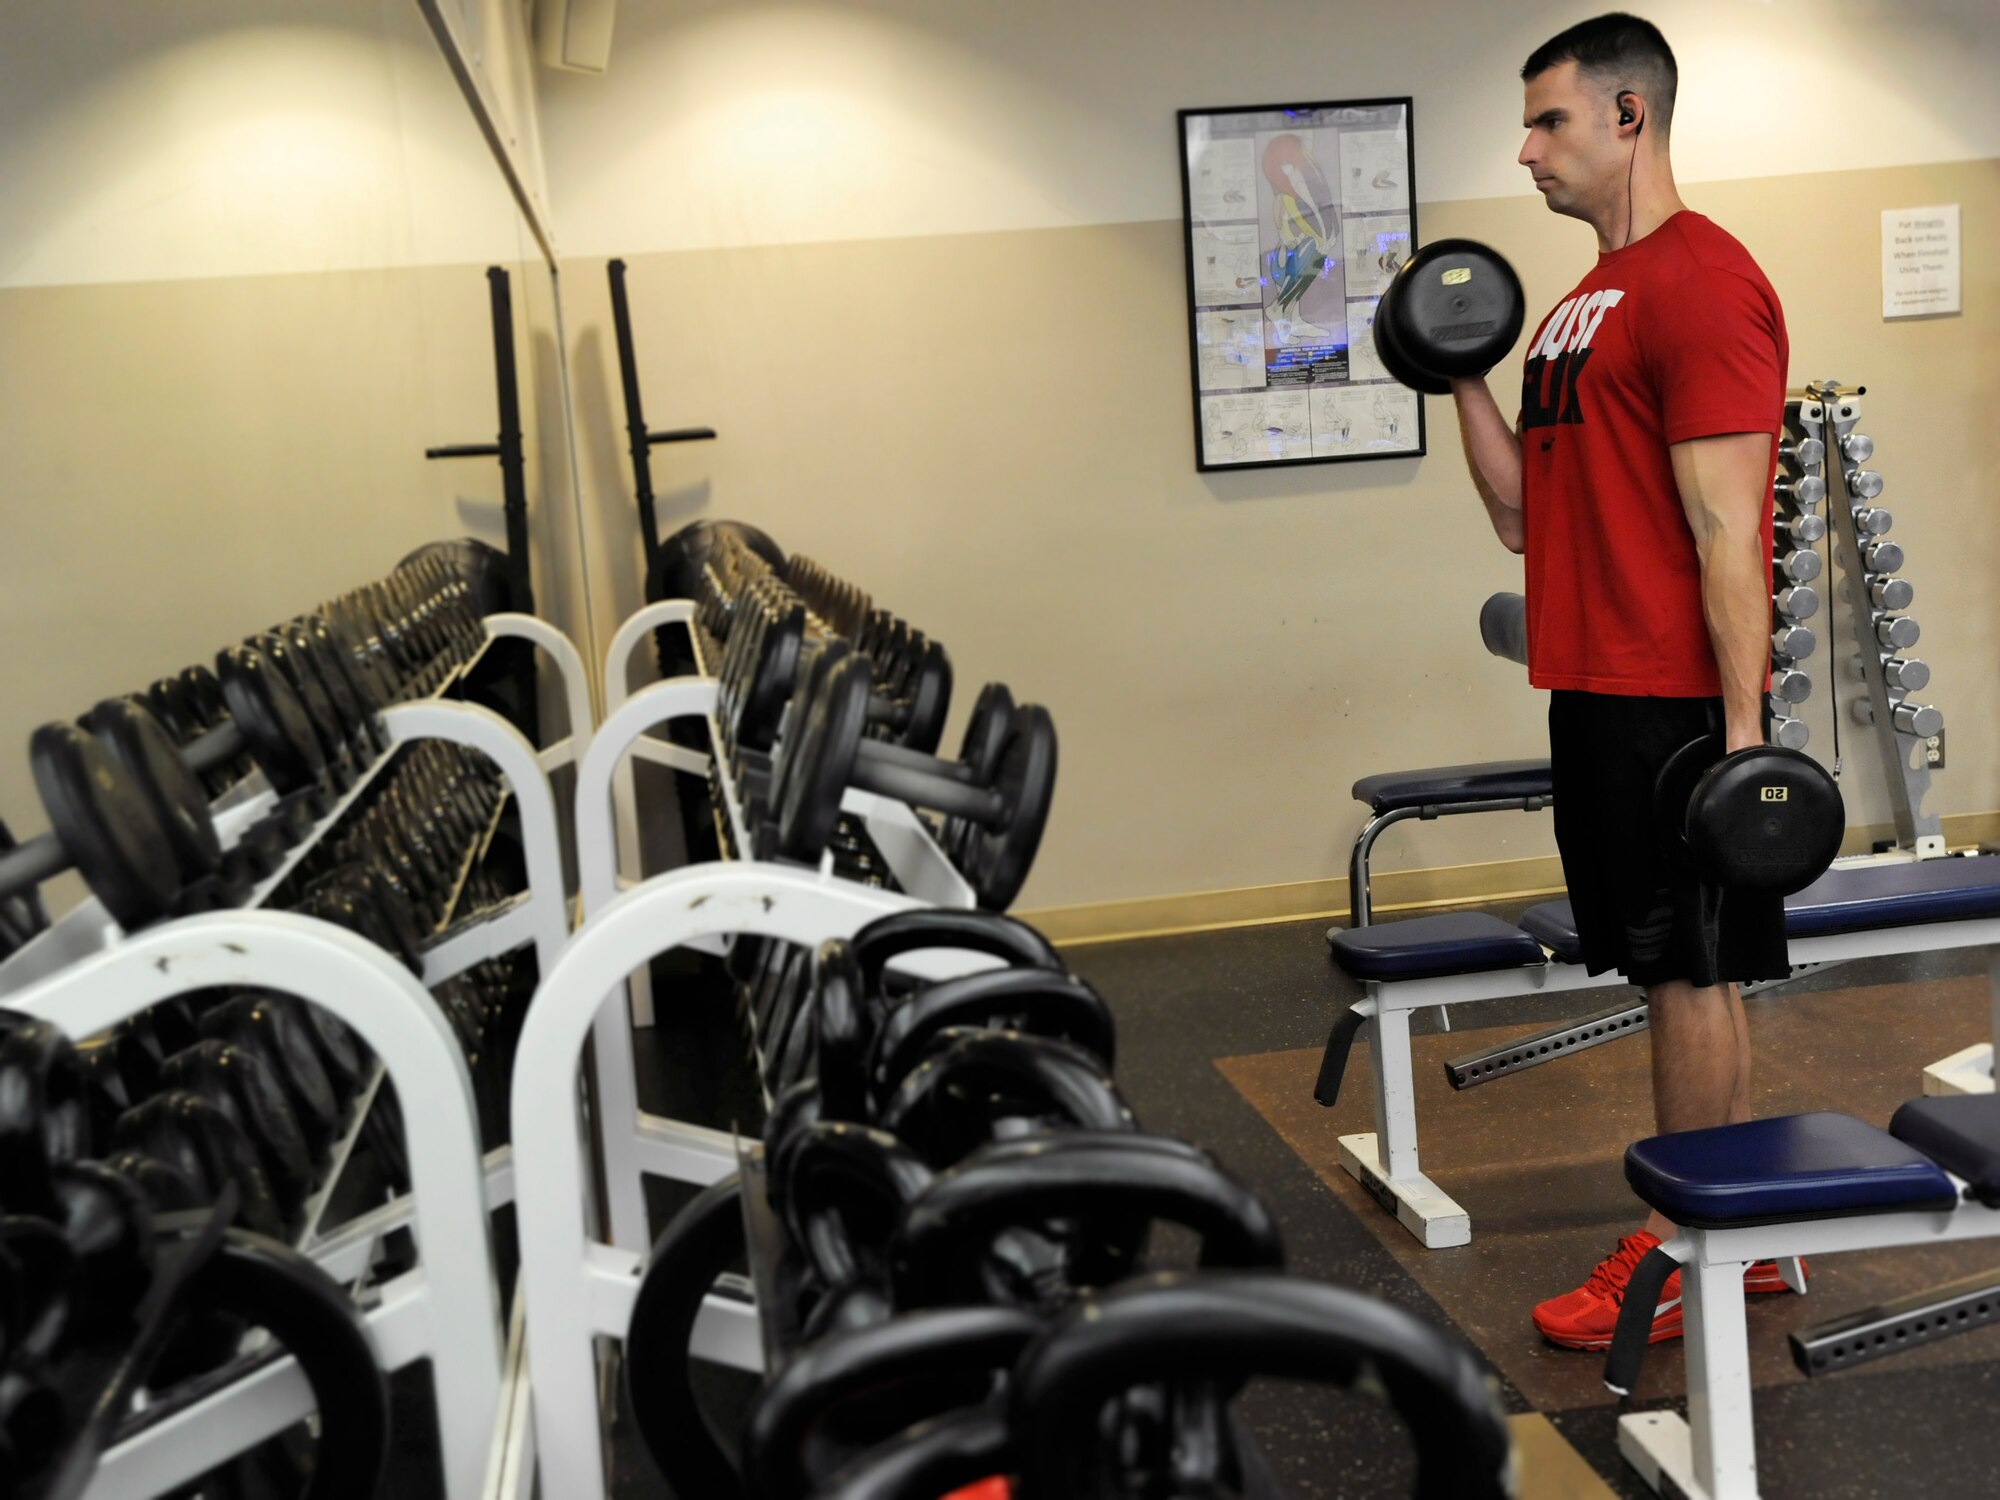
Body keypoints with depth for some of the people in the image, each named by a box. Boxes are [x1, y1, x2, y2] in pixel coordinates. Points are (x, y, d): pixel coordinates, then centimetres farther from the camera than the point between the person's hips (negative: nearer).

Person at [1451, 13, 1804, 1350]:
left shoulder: (1699, 283, -12)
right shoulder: (1584, 304, 17)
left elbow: (1725, 526, -18)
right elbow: (1524, 512, 18)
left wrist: (1742, 731, -20)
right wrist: (1466, 378, 10)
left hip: (1677, 701, -9)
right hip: (1597, 689, 9)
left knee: (1690, 971, 0)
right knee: (1682, 971, 14)